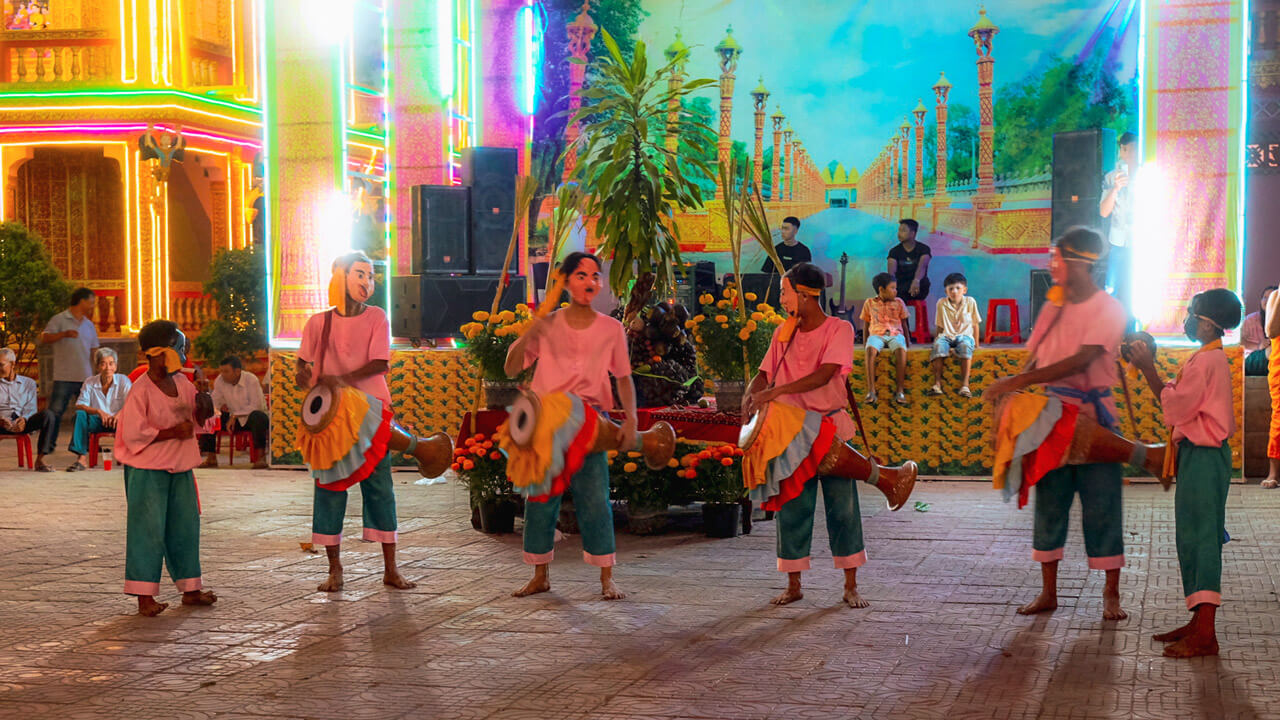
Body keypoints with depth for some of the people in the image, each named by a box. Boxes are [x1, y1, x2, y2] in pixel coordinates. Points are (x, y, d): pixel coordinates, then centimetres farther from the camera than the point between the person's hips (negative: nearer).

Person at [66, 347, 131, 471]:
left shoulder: (124, 381, -2)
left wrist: (119, 415, -34)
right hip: (98, 421, 2)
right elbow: (79, 406, -7)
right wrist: (99, 411, -25)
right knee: (80, 414, -26)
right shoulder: (89, 383, 2)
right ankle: (81, 459, -30)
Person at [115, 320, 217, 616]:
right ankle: (144, 596, 2)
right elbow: (133, 434, -19)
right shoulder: (140, 391, -15)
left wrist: (203, 394, -7)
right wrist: (173, 432, -18)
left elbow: (204, 414, 13)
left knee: (186, 526, 12)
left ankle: (190, 589, 22)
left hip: (180, 468, 7)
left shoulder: (181, 382, 7)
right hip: (148, 470, -7)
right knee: (149, 530, -4)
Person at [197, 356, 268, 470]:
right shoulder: (219, 380, -5)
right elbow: (215, 401, 3)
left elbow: (256, 406, -23)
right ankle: (211, 458, -5)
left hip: (251, 416, -5)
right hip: (233, 418, 5)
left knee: (257, 417, -40)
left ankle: (261, 457, -30)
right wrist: (221, 406, -21)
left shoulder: (251, 380, -19)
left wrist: (235, 415, -25)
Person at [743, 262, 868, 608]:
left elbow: (824, 375, -19)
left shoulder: (839, 329, -6)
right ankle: (794, 585, 12)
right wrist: (750, 396, -15)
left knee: (842, 507, -1)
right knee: (791, 509, 4)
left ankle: (851, 586, 6)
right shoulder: (783, 334, 9)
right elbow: (764, 374, 8)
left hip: (831, 427, -4)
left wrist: (776, 391, -27)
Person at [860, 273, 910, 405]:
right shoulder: (869, 303, 11)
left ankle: (900, 391, -38)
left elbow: (904, 323, 16)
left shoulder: (898, 302, 13)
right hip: (876, 334, 0)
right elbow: (866, 325, 16)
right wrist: (865, 342, 9)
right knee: (870, 349, -38)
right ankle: (871, 391, -41)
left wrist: (907, 340, 7)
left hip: (895, 334, 0)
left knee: (901, 349, -37)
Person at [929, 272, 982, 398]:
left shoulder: (970, 302, 5)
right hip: (947, 335, 1)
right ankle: (937, 383, -37)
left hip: (964, 335, -1)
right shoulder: (941, 303, 5)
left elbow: (975, 324, 10)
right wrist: (936, 339, 2)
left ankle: (965, 384, -42)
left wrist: (976, 344, 9)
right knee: (939, 345, -35)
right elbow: (939, 326, 10)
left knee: (966, 345, -38)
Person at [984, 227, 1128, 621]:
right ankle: (1048, 592, 14)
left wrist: (1020, 380, -25)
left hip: (1094, 412, -5)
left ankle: (1111, 594, 6)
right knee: (1049, 501, 6)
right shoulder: (1054, 304, 9)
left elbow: (1082, 360, -21)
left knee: (1101, 504, -3)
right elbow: (1037, 357, 13)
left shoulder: (1109, 309, -9)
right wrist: (1007, 395, 0)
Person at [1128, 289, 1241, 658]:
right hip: (1197, 456, 11)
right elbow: (1178, 401, 16)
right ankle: (1199, 623, 20)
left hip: (1204, 457, -11)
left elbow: (1176, 406, -18)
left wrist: (1148, 369, -10)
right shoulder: (1207, 358, 17)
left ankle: (1205, 635, -11)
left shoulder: (1208, 361, -16)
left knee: (1200, 538, -11)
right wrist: (1149, 367, 12)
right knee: (1191, 539, 13)